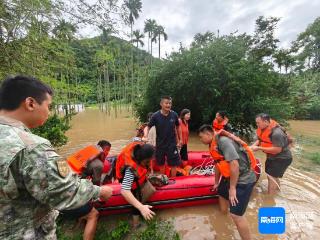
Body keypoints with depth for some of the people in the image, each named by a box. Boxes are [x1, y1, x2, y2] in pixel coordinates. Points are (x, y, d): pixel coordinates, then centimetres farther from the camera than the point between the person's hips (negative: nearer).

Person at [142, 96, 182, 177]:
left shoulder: (174, 115, -8)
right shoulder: (156, 115, -12)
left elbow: (178, 127, 7)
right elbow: (148, 127, -8)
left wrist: (180, 140, 10)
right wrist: (145, 136, -27)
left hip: (172, 144, 0)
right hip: (160, 144, 0)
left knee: (174, 164, 5)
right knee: (161, 164, 17)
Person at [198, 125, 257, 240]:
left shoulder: (223, 141, -25)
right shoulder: (214, 144, 5)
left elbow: (234, 164, -31)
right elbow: (218, 164, 15)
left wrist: (232, 187, -22)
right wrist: (216, 182, 24)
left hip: (243, 179, -10)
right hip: (230, 176, 10)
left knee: (236, 215, -10)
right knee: (222, 194, 30)